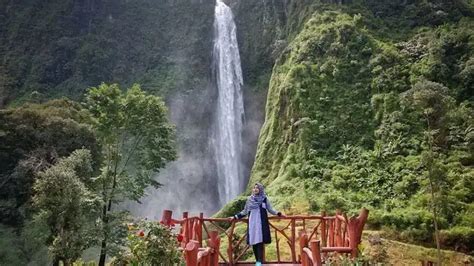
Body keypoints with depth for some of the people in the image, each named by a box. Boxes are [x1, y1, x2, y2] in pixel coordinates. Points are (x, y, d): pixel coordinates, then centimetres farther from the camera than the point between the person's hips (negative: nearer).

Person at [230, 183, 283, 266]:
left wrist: (278, 213, -5)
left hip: (261, 223, -3)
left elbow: (270, 209, 8)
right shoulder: (249, 199, 10)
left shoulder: (264, 199, 4)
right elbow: (245, 211, 17)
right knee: (253, 241, -1)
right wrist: (235, 217, 14)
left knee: (260, 241, -11)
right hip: (252, 223, 3)